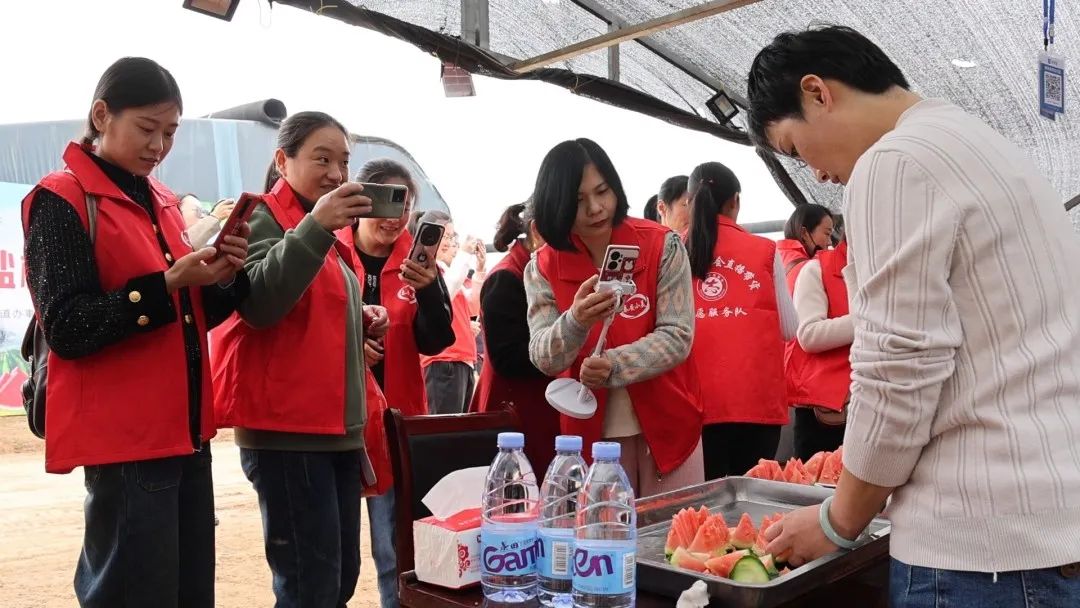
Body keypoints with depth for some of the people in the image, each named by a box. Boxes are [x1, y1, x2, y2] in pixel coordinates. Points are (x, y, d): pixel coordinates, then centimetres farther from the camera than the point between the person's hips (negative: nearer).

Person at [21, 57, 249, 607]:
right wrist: (168, 284, -22)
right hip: (123, 436, -7)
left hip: (184, 429, 7)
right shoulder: (60, 199, -7)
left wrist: (224, 277, -4)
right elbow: (67, 329, -14)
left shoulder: (160, 201, 15)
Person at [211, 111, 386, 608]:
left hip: (337, 428, 9)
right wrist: (314, 226, -30)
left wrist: (360, 319, 11)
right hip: (286, 430, -9)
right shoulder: (262, 219, -6)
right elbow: (259, 305, -23)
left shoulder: (327, 233, 19)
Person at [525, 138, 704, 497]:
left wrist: (613, 366, -27)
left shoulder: (661, 246, -8)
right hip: (591, 432, 1)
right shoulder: (543, 268, -4)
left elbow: (678, 337, -12)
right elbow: (542, 358, -11)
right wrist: (575, 323, -32)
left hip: (666, 424, 0)